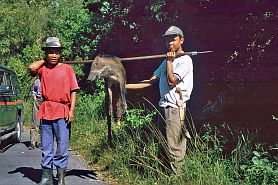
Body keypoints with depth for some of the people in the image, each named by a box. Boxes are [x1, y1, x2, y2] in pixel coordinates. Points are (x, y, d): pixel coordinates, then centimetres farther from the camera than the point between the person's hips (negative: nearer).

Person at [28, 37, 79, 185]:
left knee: (62, 147, -1)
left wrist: (71, 111, -7)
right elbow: (32, 68, -13)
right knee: (46, 147, 8)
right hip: (46, 111, 2)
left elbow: (73, 91, 2)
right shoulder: (43, 68, 10)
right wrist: (44, 60, 5)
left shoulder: (67, 68, 5)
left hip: (62, 112, -2)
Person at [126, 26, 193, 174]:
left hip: (175, 108, -9)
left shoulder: (185, 60, -5)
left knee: (173, 149, -10)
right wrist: (126, 86, 11)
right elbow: (151, 81, 17)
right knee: (164, 147, 12)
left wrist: (169, 60, -7)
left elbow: (171, 81, -16)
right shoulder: (167, 61, 20)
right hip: (163, 106, 9)